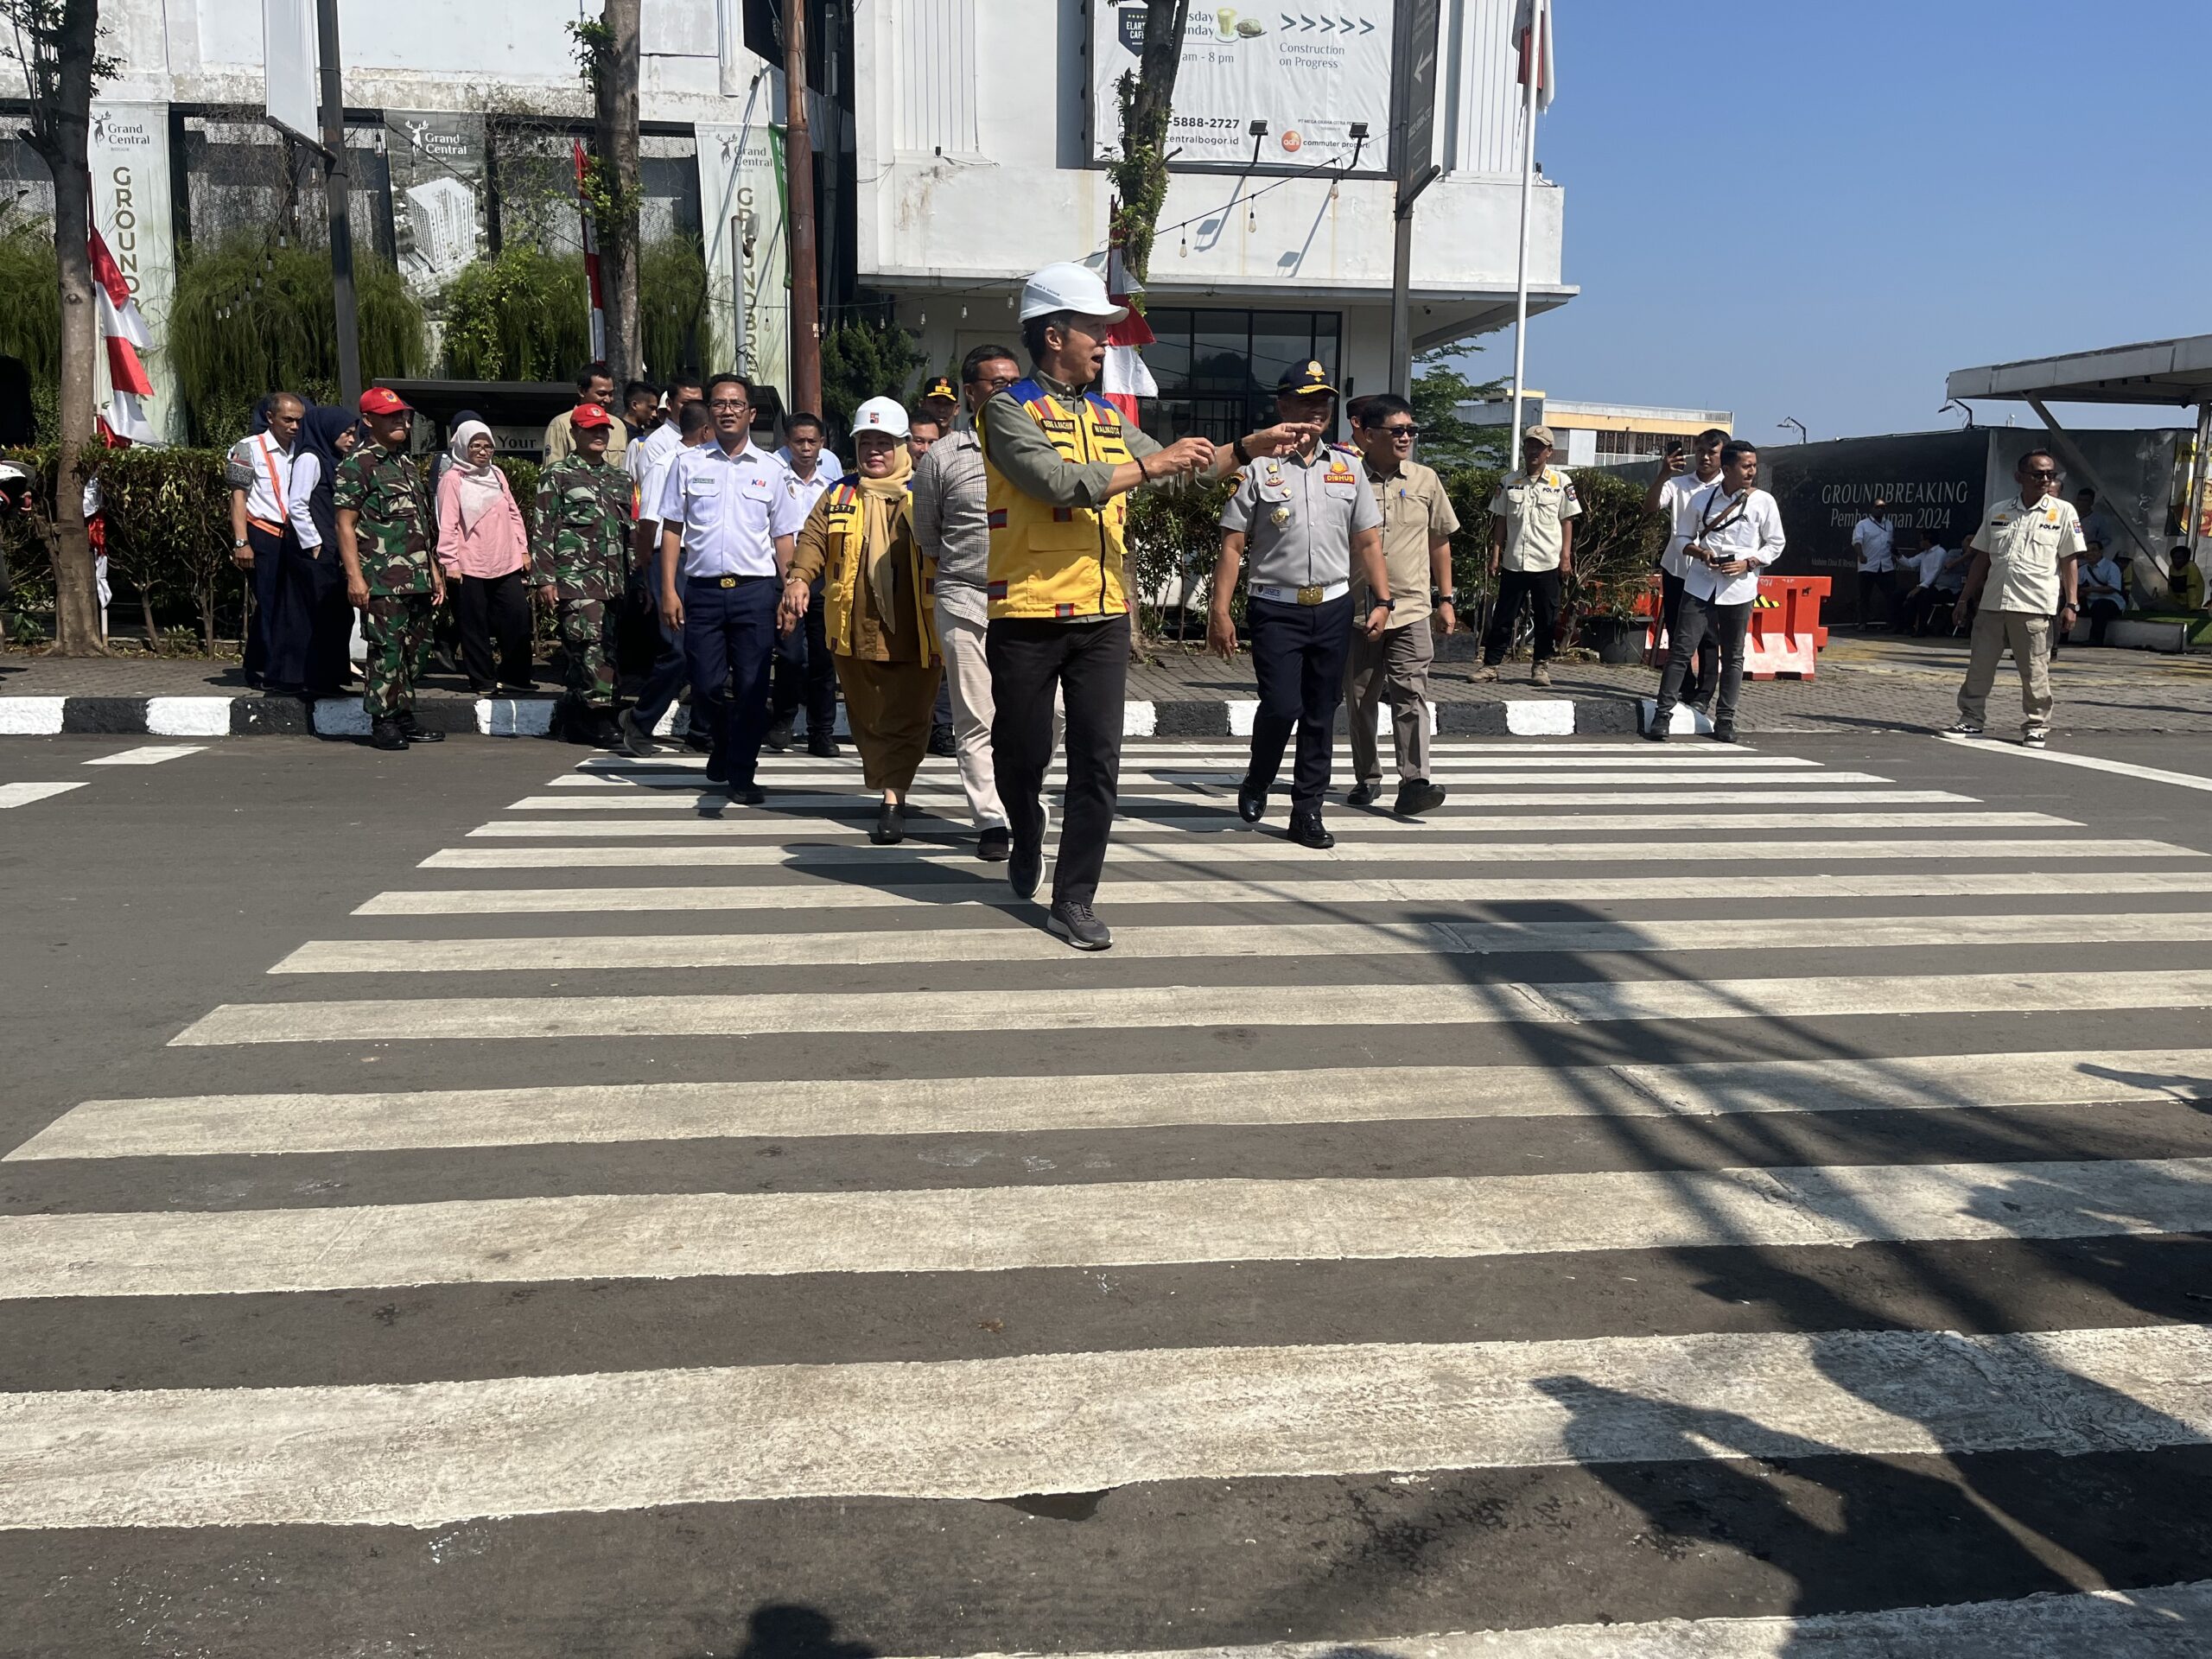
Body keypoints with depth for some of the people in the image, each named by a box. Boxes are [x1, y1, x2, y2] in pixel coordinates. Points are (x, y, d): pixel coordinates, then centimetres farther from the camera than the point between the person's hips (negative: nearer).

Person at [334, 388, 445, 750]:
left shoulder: (407, 464, 21)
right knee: (387, 648, -7)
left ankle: (405, 717, 18)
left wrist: (433, 569, 22)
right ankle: (382, 723, -1)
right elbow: (345, 525, -9)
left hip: (417, 578, 8)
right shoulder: (357, 466, -4)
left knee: (415, 647, 9)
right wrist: (354, 577, -17)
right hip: (382, 580, -8)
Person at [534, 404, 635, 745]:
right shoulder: (557, 475, 5)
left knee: (609, 649, 3)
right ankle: (599, 717, -13)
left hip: (615, 581, 6)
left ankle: (577, 718, 12)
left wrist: (635, 578, 17)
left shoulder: (621, 479, 21)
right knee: (589, 646, -15)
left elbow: (631, 530, 24)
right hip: (575, 576, -5)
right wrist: (545, 578, -8)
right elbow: (542, 528, 0)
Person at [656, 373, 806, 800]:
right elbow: (672, 529, 7)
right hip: (702, 590, 0)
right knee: (706, 686, 1)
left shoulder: (770, 469, 10)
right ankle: (722, 744, 31)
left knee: (751, 688, -2)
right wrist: (669, 590, -1)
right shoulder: (688, 463, 9)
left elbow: (783, 536, 12)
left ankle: (741, 774, 9)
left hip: (755, 589, 0)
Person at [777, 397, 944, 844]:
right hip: (854, 633, 3)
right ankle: (891, 797, 27)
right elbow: (812, 539, 3)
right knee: (868, 720, 12)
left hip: (914, 634, -3)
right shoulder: (839, 497, 13)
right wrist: (798, 578, -17)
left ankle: (892, 800, -10)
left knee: (905, 720, -8)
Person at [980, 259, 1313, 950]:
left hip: (1102, 616, 5)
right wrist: (1147, 464, -15)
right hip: (1027, 618, -5)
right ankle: (1027, 843, 40)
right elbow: (1060, 483, -21)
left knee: (1098, 762, -1)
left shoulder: (1106, 416, 15)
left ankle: (1074, 900, 7)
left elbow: (1170, 467, 18)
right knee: (1023, 755, 8)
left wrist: (1250, 447, 7)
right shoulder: (1009, 410, -7)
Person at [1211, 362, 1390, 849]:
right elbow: (1232, 545, -4)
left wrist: (1382, 601, 4)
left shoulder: (1348, 465, 10)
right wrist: (1219, 611, -9)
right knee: (1282, 706, -11)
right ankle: (1256, 783, 18)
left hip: (1334, 608, 4)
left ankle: (1307, 811, 16)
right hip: (1275, 608, -4)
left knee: (1321, 713, 6)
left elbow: (1368, 541, 12)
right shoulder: (1258, 466, -2)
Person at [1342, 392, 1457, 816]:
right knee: (1360, 700, 9)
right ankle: (1367, 778, 23)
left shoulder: (1425, 480, 7)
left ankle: (1413, 783, -17)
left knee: (1411, 694, -12)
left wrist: (1445, 598, 14)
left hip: (1411, 610, 0)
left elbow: (1440, 540, 16)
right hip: (1357, 610, 0)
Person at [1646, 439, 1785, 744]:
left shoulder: (1763, 502, 0)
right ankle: (1663, 714, -1)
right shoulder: (1702, 499, 3)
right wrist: (1700, 552, -10)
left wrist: (1747, 563, -10)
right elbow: (1686, 538, 12)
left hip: (1738, 589, 0)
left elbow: (1775, 544, 6)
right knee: (1682, 648, -6)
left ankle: (1724, 719, 16)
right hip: (1700, 584, 0)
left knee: (1733, 655, 7)